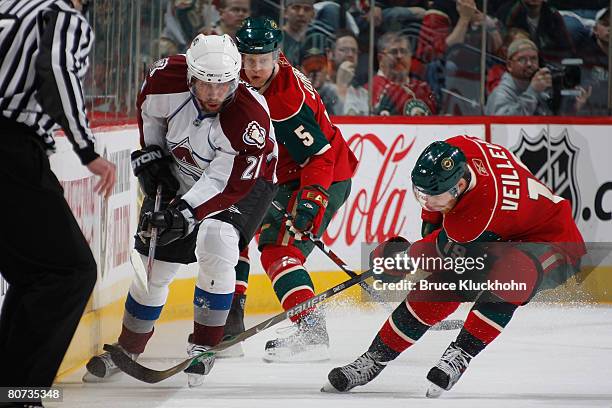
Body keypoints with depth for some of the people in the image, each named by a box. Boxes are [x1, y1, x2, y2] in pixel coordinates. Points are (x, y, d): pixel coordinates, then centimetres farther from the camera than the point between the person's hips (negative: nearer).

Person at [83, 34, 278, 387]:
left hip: (241, 179, -4)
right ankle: (128, 348, 25)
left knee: (216, 245, -29)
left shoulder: (250, 117, -37)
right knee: (156, 262, 4)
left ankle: (204, 346, -12)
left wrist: (186, 212, -42)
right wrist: (149, 152, -2)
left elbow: (228, 184, -34)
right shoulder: (168, 77, -25)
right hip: (179, 172, 4)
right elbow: (149, 105, 1)